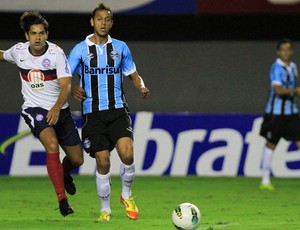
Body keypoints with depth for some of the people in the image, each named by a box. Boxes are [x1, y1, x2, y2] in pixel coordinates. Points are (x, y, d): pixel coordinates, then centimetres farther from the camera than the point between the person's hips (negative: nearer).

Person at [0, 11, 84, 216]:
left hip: (59, 111, 1)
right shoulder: (18, 51, -4)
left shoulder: (56, 53, -13)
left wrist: (56, 107, -37)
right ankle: (62, 198, -28)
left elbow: (66, 86, -21)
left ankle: (65, 174, 47)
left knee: (77, 159, 7)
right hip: (34, 109, -1)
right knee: (52, 144, -31)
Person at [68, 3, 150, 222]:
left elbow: (133, 74, 17)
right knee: (103, 162, -4)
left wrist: (142, 87, -4)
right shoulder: (80, 49, 2)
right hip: (93, 113, -1)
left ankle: (127, 195, 7)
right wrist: (73, 89, -19)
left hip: (118, 111, 1)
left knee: (127, 154, -19)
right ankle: (105, 209, 13)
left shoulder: (120, 47, 8)